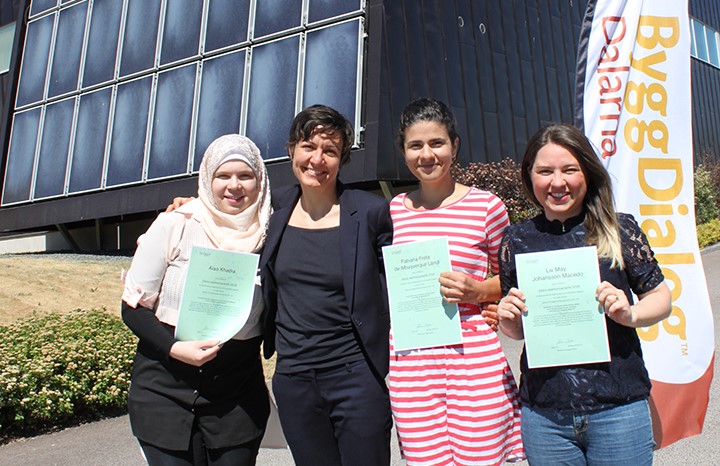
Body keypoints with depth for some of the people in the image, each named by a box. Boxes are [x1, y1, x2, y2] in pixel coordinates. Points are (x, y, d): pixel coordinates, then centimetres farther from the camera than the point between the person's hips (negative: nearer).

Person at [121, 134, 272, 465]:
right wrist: (173, 348, -17)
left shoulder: (269, 236, -1)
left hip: (237, 398, 2)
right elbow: (133, 306, -4)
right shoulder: (174, 226, -6)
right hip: (165, 391, -1)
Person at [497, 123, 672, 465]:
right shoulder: (516, 241, 2)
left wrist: (629, 313, -16)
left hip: (618, 409, -1)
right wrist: (508, 321, -10)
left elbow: (661, 297, 4)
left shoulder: (619, 230, -3)